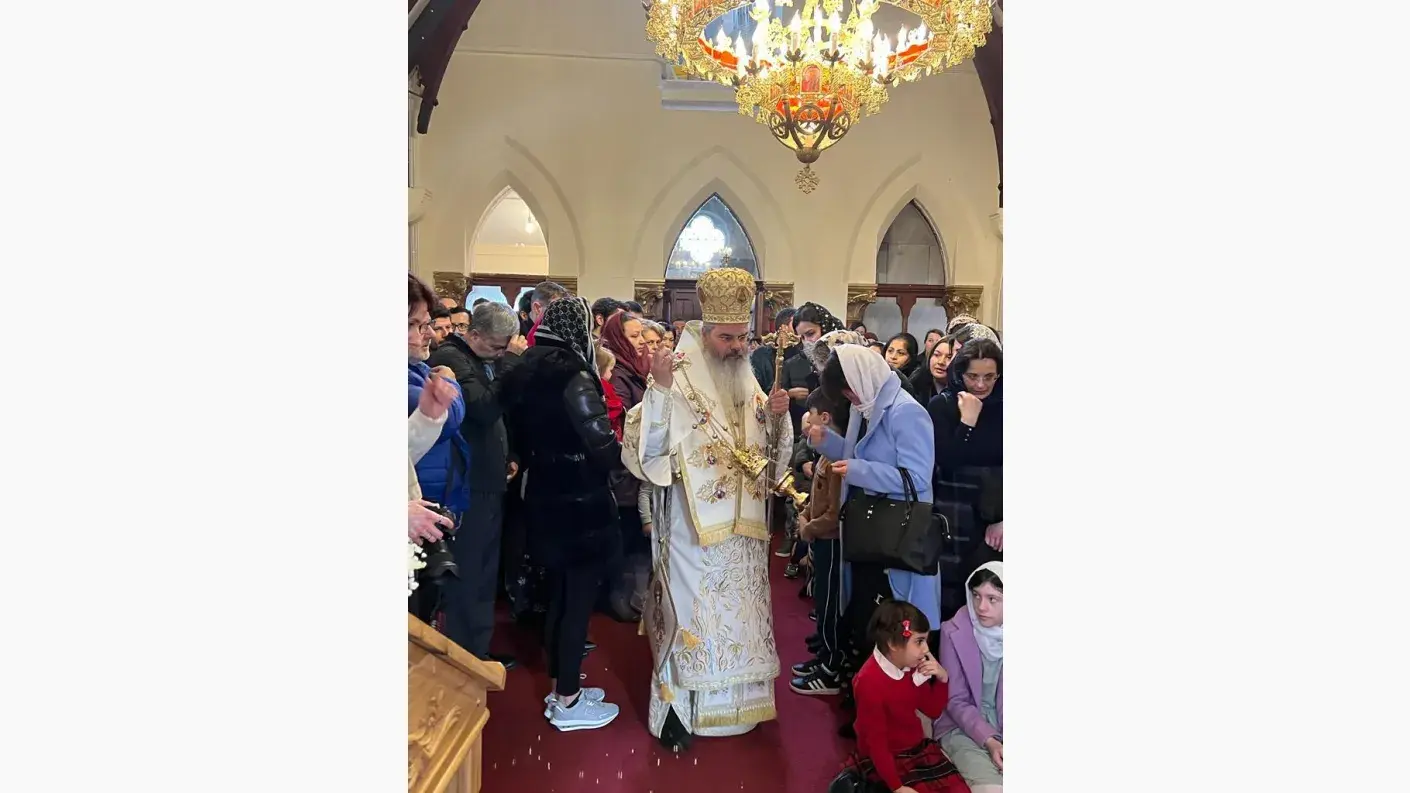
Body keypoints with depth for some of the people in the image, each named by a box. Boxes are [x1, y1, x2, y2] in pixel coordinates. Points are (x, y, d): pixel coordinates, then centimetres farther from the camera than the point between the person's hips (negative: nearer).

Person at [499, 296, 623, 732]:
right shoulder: (574, 376, -21)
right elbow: (605, 451, -23)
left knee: (559, 595, 19)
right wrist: (635, 448, -5)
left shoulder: (525, 372, 5)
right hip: (581, 505, -8)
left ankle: (559, 686, 33)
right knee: (578, 599, 5)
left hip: (545, 500, 8)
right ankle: (567, 702, 18)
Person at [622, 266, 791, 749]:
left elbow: (772, 454, 13)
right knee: (691, 611, 2)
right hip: (695, 526, -6)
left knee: (738, 613, 15)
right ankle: (674, 708, 18)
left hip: (743, 526, 6)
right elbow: (646, 448, -21)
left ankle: (732, 703, 33)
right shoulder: (679, 382, -10)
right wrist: (659, 387, -31)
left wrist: (777, 417, -6)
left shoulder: (749, 385, 7)